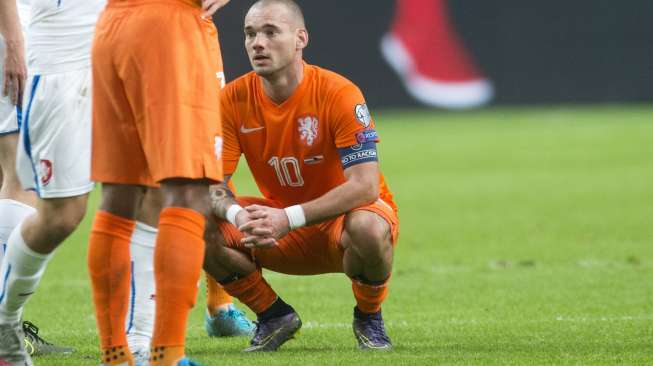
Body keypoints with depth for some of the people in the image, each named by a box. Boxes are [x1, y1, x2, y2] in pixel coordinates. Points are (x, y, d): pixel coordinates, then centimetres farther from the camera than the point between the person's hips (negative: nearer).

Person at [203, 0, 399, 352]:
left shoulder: (338, 94, -22)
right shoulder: (233, 99, -11)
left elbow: (365, 186, -29)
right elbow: (211, 184, -13)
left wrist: (288, 219, -39)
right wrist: (238, 215, -38)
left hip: (341, 217, -3)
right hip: (280, 226, 3)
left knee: (367, 228, -39)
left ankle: (368, 316, -6)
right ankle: (273, 315, 2)